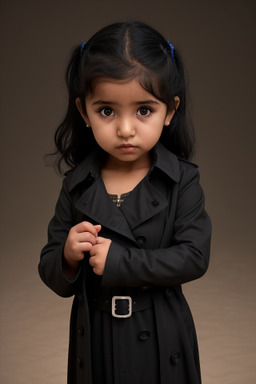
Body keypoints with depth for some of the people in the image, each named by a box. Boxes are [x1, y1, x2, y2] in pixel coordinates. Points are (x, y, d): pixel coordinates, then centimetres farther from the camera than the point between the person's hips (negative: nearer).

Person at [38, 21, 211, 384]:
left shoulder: (182, 180, -9)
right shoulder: (76, 186, -5)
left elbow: (194, 258, -18)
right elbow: (51, 274, -1)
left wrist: (119, 260, -22)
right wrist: (68, 257, -23)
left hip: (160, 339, -1)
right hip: (95, 337, 2)